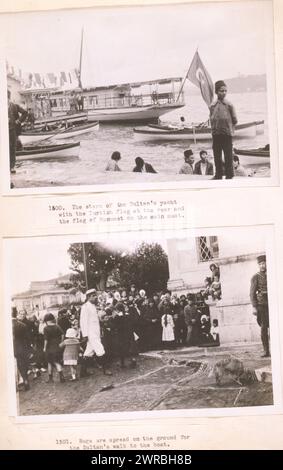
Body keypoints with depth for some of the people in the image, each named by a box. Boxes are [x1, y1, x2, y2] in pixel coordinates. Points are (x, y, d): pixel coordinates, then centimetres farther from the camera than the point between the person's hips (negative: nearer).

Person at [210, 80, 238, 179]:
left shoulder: (229, 105, -4)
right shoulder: (212, 106, 3)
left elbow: (234, 120, 1)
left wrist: (229, 128, 3)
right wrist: (214, 128, 3)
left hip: (227, 134, -3)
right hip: (215, 134, 3)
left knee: (228, 156, 2)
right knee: (217, 156, 10)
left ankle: (229, 175, 12)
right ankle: (218, 175, 22)